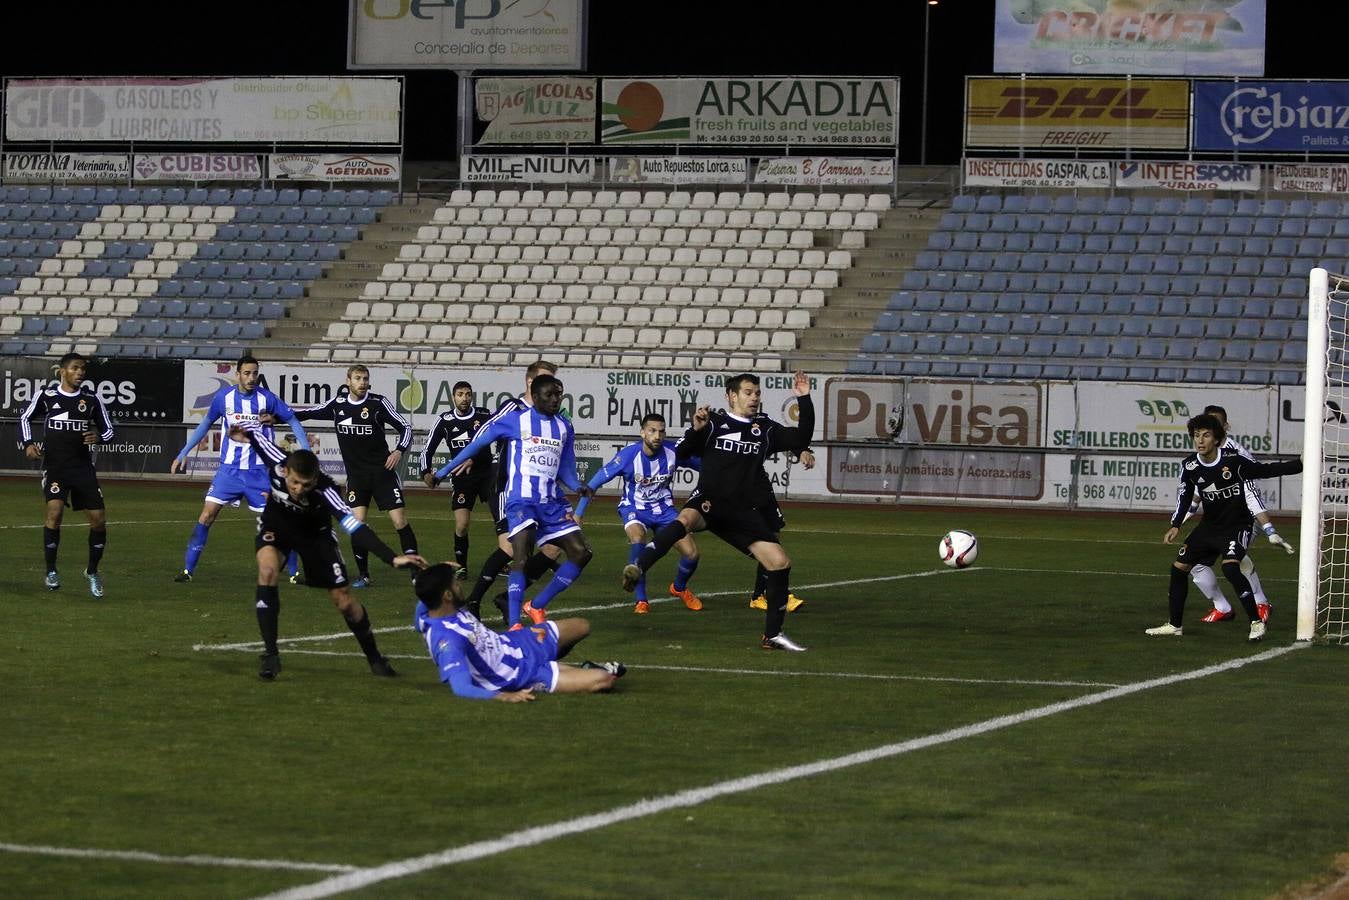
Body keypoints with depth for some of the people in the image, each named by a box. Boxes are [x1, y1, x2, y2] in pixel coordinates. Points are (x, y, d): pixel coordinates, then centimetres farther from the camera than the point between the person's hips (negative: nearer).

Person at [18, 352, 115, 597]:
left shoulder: (92, 399, 2)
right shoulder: (46, 395, -1)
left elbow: (108, 429, 10)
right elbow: (25, 417, 14)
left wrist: (98, 437, -12)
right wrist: (28, 443, -1)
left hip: (83, 467, 2)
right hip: (55, 465, -2)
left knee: (98, 519, -2)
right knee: (55, 510, -22)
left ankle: (92, 571, 21)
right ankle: (51, 572, -6)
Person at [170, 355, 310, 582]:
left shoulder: (267, 398, -7)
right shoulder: (223, 397, -3)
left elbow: (293, 421, 2)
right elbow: (206, 424, 12)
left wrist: (306, 452, -7)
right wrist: (183, 454, 12)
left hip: (259, 471, -1)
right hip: (229, 469, 1)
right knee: (207, 514, -9)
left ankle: (294, 573, 10)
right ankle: (187, 570, -2)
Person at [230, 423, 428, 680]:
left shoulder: (325, 491, -41)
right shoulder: (276, 462, -36)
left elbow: (353, 526, -52)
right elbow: (255, 430, -16)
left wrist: (392, 558, -62)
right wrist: (244, 429, 5)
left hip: (314, 533, -1)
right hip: (276, 523, 1)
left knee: (344, 601, 0)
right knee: (268, 569, -29)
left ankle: (375, 659, 26)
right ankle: (270, 653, -19)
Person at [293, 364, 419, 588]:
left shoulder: (379, 403, -7)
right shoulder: (338, 404, 3)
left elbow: (405, 427, -3)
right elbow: (311, 412, 18)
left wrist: (399, 451, -19)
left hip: (382, 471, -3)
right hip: (356, 475, 3)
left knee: (400, 521, -8)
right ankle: (363, 575, 5)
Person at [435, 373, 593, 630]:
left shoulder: (564, 427, 13)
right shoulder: (515, 420, -1)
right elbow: (477, 443, 6)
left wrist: (578, 486, -4)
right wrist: (444, 471, 9)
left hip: (552, 502, 6)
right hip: (521, 500, -6)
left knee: (581, 553, -3)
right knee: (521, 556, -21)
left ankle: (536, 606, 9)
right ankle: (514, 624, -22)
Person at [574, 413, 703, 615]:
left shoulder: (673, 451, -17)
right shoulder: (628, 455, -24)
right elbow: (596, 482, -18)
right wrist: (578, 513, -16)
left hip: (663, 508, 3)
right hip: (634, 508, -3)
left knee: (691, 553, -7)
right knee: (637, 538, -36)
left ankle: (679, 588, 29)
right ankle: (641, 600, -24)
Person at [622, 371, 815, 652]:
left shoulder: (766, 428, 15)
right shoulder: (714, 423, 4)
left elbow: (801, 440, 10)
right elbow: (683, 453, 0)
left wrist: (804, 400, 3)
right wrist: (695, 430, -19)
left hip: (744, 512, 5)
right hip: (710, 501, -5)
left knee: (780, 562, -2)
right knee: (686, 518, -40)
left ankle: (773, 635, 10)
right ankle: (637, 569, -52)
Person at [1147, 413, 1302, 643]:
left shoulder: (1233, 460, -21)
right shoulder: (1189, 466, -8)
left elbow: (1265, 470, -12)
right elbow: (1185, 495, 9)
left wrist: (1301, 464, -18)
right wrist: (1176, 525, 3)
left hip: (1237, 525, -6)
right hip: (1209, 526, 6)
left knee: (1230, 567, -28)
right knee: (1179, 567, 6)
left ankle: (1257, 623, -20)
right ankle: (1174, 625, 22)